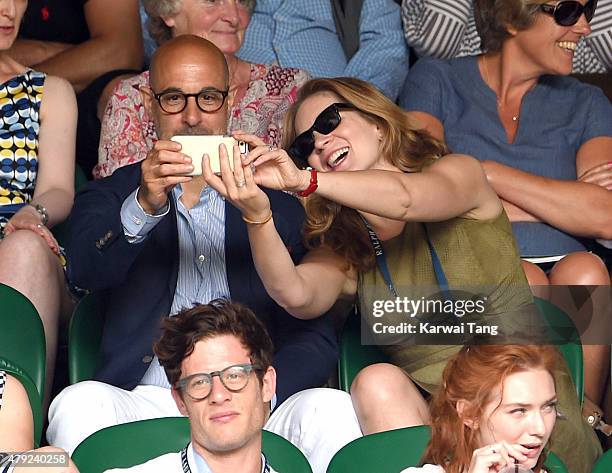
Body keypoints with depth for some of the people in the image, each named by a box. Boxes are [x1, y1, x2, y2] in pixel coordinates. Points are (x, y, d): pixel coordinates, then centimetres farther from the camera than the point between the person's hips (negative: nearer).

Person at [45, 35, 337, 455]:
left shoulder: (279, 207, 17)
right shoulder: (110, 200, 16)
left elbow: (316, 339, 9)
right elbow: (86, 272, -7)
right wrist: (145, 208, -26)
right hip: (145, 401, 0)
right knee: (79, 404, -33)